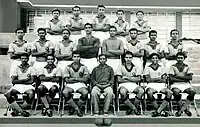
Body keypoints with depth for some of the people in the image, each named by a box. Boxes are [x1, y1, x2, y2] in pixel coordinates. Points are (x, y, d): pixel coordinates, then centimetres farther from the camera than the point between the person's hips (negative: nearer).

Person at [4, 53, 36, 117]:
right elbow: (13, 81, 3)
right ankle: (21, 111, -29)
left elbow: (31, 81, -2)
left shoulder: (31, 68, 10)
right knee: (7, 94, -27)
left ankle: (17, 110, -24)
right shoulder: (16, 68, 15)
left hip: (28, 86, -2)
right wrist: (25, 80, -5)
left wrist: (19, 81, -3)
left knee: (31, 93, -36)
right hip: (17, 86, 2)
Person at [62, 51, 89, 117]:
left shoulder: (83, 67, 10)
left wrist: (74, 78, -5)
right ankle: (77, 109, -20)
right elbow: (67, 80, 1)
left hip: (80, 84, 0)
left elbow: (85, 79, 0)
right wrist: (79, 79, -4)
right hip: (70, 85, 1)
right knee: (65, 92, -33)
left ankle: (75, 108, -12)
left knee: (85, 92, -34)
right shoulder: (68, 67, 10)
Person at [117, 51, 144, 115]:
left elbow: (138, 79, 3)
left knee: (141, 90, -30)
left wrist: (127, 77, -5)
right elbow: (119, 80, 0)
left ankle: (134, 106, -13)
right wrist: (132, 79, -1)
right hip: (123, 84, -2)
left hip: (133, 84, 2)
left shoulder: (135, 68, 13)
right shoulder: (121, 67, 9)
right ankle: (134, 108, -20)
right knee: (122, 92, -37)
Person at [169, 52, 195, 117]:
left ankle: (181, 109, -18)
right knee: (176, 92, -36)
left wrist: (178, 76, -8)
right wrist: (184, 79, -7)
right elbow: (171, 79, -6)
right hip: (176, 85, -2)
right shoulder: (173, 67, 6)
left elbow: (190, 77, -1)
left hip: (186, 84, 2)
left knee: (192, 91, -30)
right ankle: (185, 109, -14)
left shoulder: (187, 67, 13)